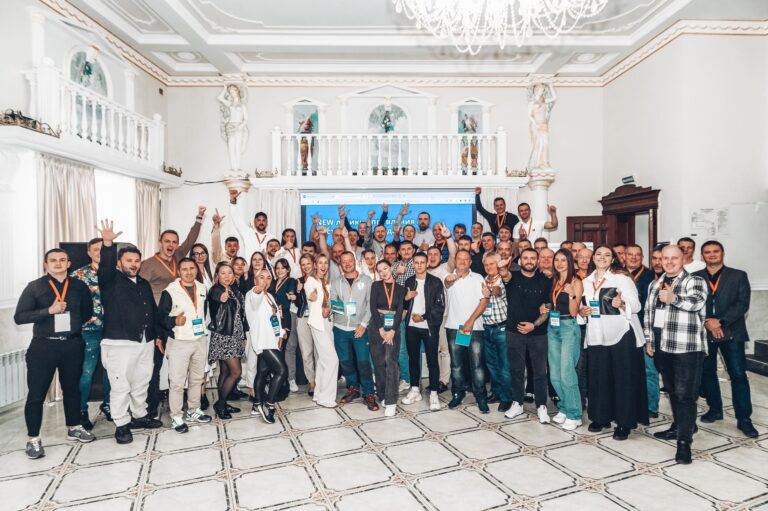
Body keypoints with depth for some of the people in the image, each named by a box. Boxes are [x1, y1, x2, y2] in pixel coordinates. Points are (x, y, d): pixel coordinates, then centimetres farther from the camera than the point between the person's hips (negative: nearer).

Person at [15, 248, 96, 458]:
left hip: (72, 345, 3)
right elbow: (19, 317, -10)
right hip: (43, 346, -3)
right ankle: (33, 439, 15)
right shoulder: (34, 287, -4)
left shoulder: (79, 286, 5)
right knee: (36, 393, 2)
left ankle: (74, 428, 31)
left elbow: (88, 312, 18)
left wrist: (74, 323, 4)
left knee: (72, 388, 15)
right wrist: (49, 310, -20)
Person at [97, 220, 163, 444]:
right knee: (121, 386, 0)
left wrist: (157, 335, 17)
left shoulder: (144, 283, 14)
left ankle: (139, 416, 32)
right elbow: (105, 266, -26)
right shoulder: (111, 280, -3)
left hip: (146, 342, 6)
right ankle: (121, 425, 12)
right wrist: (107, 244, -42)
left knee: (141, 383, 16)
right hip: (120, 343, -6)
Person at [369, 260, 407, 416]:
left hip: (393, 327, 0)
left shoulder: (400, 288, 6)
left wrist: (393, 331, -14)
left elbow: (400, 310, -2)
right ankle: (382, 396, 18)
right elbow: (373, 307, -5)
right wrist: (381, 329, -12)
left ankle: (391, 401, -13)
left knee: (391, 361, -12)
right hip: (377, 325, 1)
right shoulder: (376, 285, 4)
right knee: (379, 361, 3)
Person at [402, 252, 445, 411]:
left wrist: (423, 317, -14)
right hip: (411, 326, 4)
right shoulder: (409, 282, 12)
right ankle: (415, 390, 22)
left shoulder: (435, 282, -2)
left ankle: (433, 394, 7)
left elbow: (440, 306, -8)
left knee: (432, 360, 0)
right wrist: (405, 298, -5)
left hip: (429, 326, -4)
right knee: (413, 358, 10)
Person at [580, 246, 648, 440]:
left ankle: (624, 422, 10)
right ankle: (601, 417, 23)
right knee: (599, 378, 9)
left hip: (622, 335, -5)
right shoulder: (587, 282, 12)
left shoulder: (621, 278, -4)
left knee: (624, 379, 1)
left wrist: (621, 304, -31)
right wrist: (581, 311, 0)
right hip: (597, 336, 5)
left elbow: (636, 305, -10)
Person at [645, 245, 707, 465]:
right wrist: (649, 340, 14)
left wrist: (673, 298, -40)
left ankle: (684, 441, -3)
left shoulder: (695, 281, -3)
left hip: (687, 347, -6)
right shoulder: (654, 284, 15)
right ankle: (679, 426, 31)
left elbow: (696, 302, -23)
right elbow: (648, 313, 19)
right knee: (672, 391, 16)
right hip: (662, 347, 6)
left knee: (685, 394, -6)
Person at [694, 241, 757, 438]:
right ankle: (715, 409, 26)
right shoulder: (695, 278, 6)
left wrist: (720, 321, -16)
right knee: (707, 372, 10)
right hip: (704, 332, 2)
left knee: (738, 374, -3)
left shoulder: (738, 276, 3)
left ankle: (744, 418, 6)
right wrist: (707, 323, -13)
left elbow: (742, 304, -6)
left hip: (731, 332, -2)